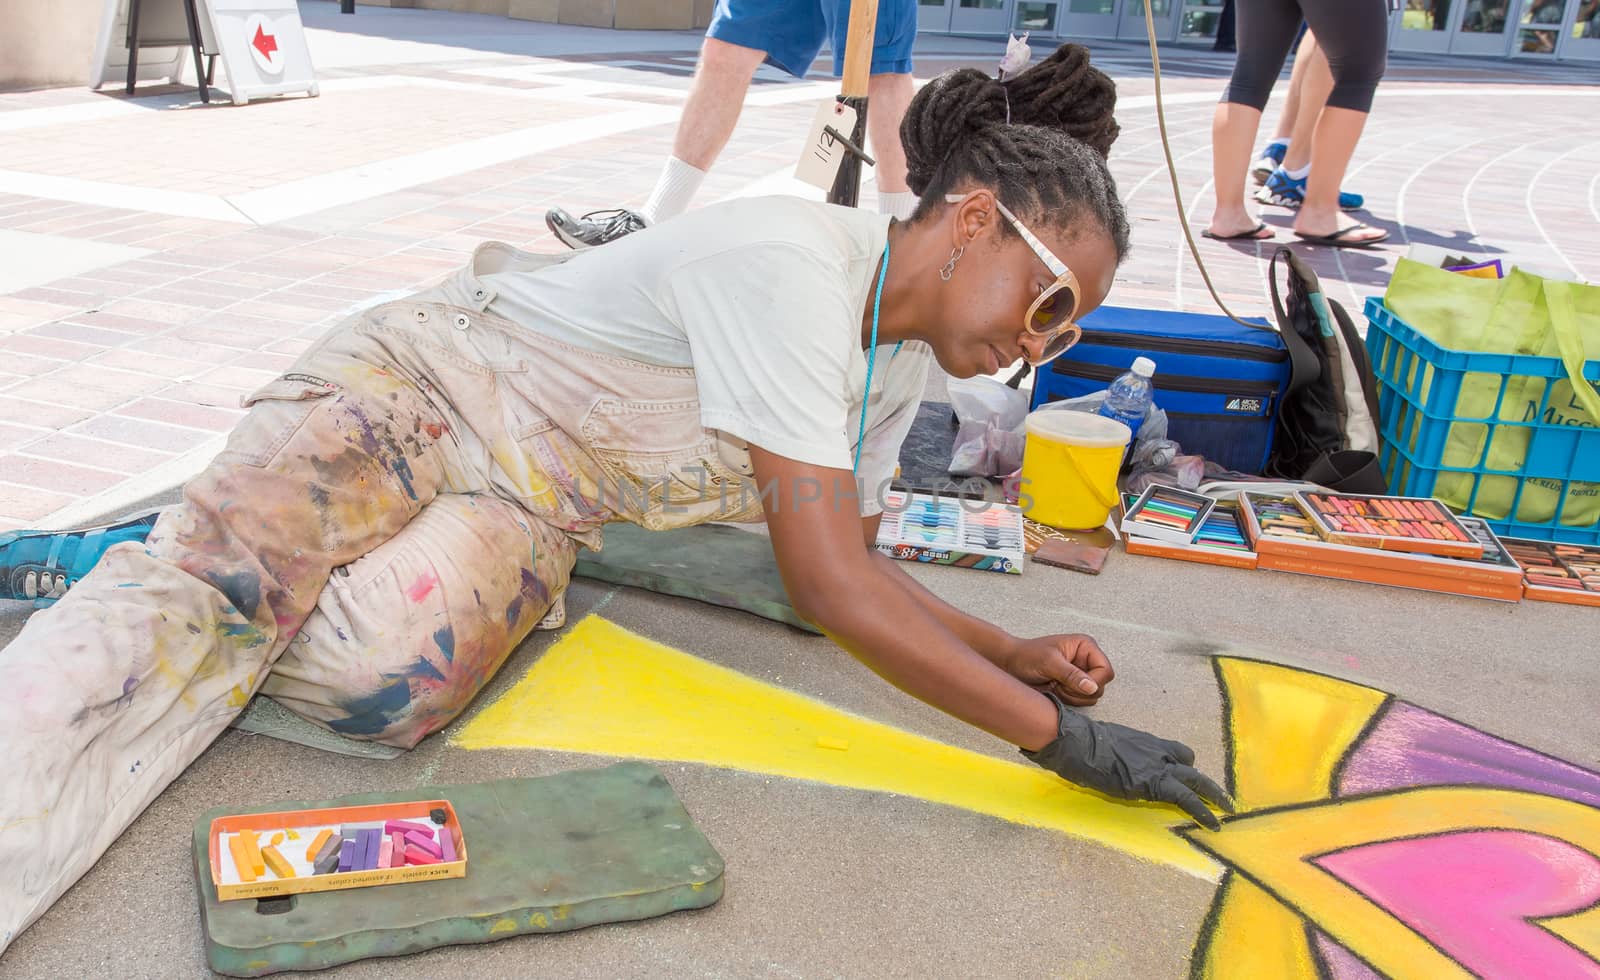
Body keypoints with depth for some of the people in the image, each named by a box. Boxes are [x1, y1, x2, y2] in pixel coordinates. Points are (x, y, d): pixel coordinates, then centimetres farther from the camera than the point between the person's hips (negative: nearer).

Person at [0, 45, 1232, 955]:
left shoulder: (900, 358, 2)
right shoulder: (791, 263, -27)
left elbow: (846, 566, 10)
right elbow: (831, 588, -32)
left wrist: (1012, 653, -3)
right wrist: (1056, 734, -27)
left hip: (530, 508, 6)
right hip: (412, 390, -6)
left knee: (397, 679, -22)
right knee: (225, 574, -32)